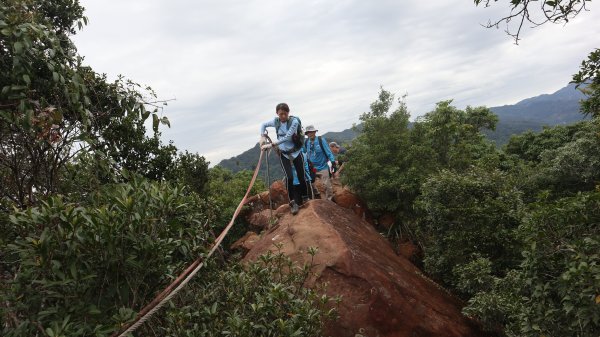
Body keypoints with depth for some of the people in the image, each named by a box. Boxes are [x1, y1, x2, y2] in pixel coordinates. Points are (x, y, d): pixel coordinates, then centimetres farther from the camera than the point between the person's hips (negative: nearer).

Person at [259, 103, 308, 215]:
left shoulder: (294, 121, -18)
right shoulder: (276, 121, -7)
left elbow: (287, 137, -27)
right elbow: (263, 125, 12)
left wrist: (271, 144, -32)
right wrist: (263, 137, -3)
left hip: (296, 152, -1)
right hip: (283, 154, 1)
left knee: (301, 177, 1)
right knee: (289, 177, -17)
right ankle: (293, 202, -9)